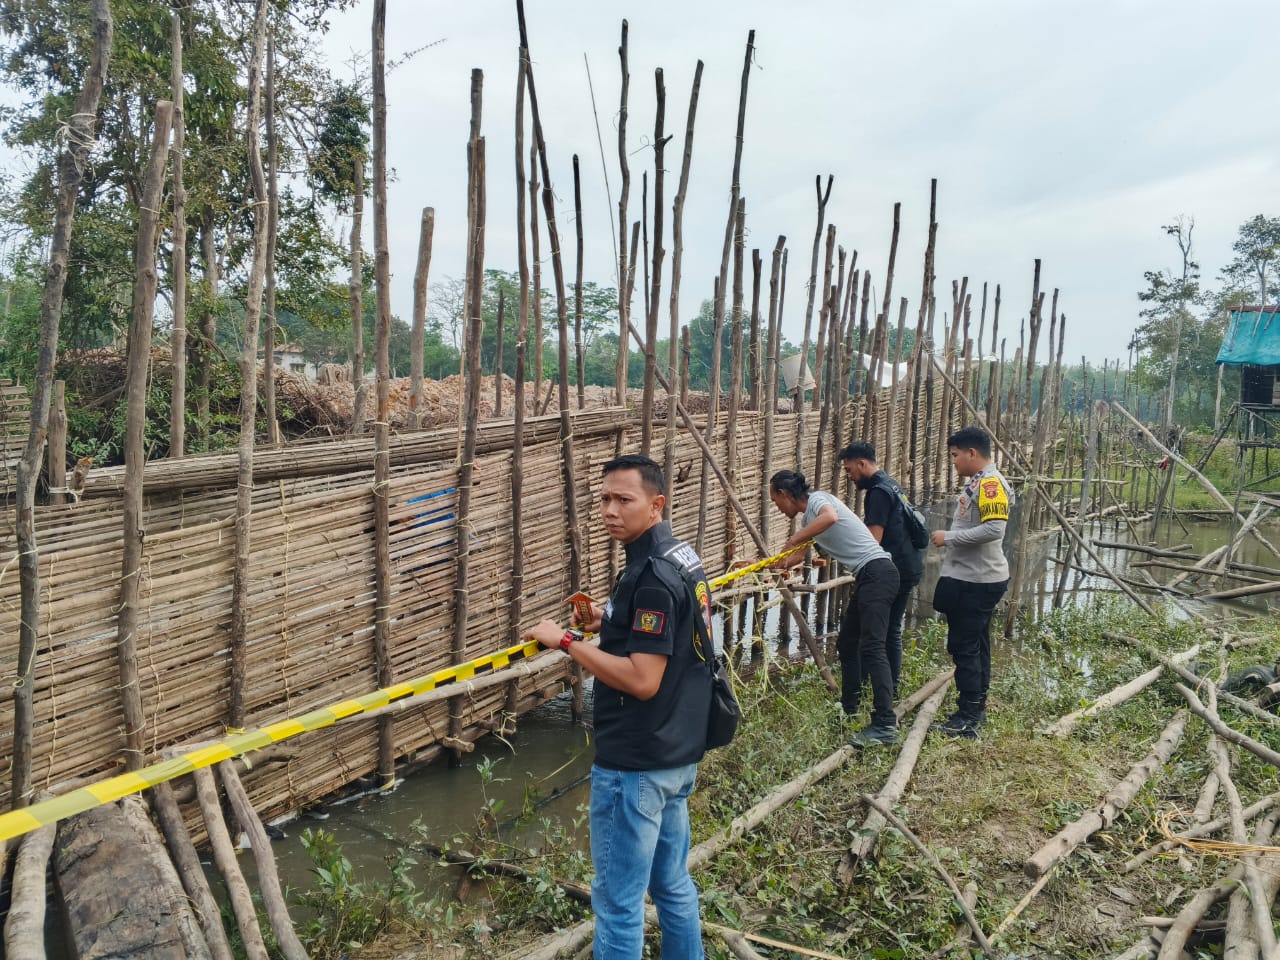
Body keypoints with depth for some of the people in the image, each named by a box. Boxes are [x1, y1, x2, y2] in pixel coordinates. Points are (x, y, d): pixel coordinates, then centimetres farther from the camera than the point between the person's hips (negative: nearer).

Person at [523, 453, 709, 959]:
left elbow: (641, 680, -25)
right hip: (677, 755, 10)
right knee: (672, 883, 22)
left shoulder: (652, 575, -22)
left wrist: (568, 640, -19)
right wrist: (609, 622, 7)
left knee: (618, 900, 5)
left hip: (635, 765, -10)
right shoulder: (682, 556, 7)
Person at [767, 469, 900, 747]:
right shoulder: (809, 515, 20)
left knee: (871, 647, -18)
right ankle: (848, 709, 30)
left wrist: (792, 540, -27)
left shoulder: (816, 499, -9)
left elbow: (830, 517, -34)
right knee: (846, 645, 17)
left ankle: (885, 726, -22)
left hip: (877, 572, -11)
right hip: (867, 578, 11)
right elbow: (799, 556, 33)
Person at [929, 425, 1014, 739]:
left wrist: (949, 537, -20)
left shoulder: (990, 483, -16)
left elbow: (994, 529, -27)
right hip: (970, 579, 10)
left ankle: (968, 717, 1)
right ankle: (976, 709, 24)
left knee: (964, 646, -6)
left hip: (977, 582, -10)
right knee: (974, 645, 15)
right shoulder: (976, 482, 15)